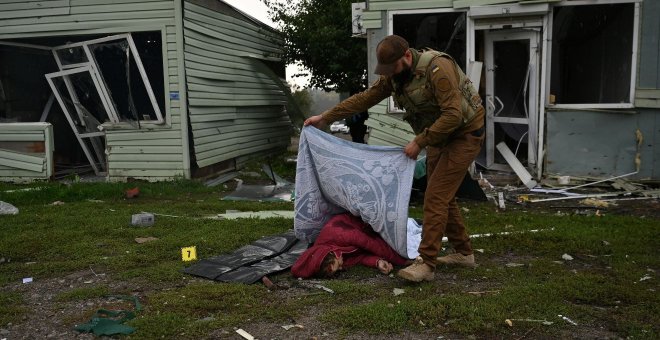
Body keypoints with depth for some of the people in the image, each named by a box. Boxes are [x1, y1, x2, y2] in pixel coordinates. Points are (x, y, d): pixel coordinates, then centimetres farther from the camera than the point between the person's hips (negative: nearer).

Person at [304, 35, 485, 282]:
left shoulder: (437, 68, -27)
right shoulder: (394, 75, -1)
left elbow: (453, 114, -31)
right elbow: (364, 98, 2)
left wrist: (419, 142, -28)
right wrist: (325, 118, 1)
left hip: (464, 134, -9)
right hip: (439, 135, 9)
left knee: (436, 197, -14)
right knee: (442, 196, 13)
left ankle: (426, 263, -10)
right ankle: (463, 252, 26)